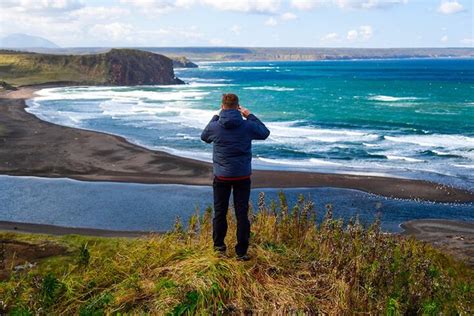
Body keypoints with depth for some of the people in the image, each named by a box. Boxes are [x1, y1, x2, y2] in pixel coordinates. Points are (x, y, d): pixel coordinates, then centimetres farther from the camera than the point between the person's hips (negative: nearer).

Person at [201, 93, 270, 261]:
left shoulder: (215, 126, -8)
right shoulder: (247, 126, -9)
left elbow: (204, 136, 16)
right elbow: (265, 133, 11)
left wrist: (216, 117, 19)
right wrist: (250, 116, 13)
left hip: (221, 177, 0)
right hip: (242, 177, 0)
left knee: (220, 212, 15)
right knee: (242, 214, 5)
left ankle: (219, 245, 25)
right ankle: (241, 252, 8)